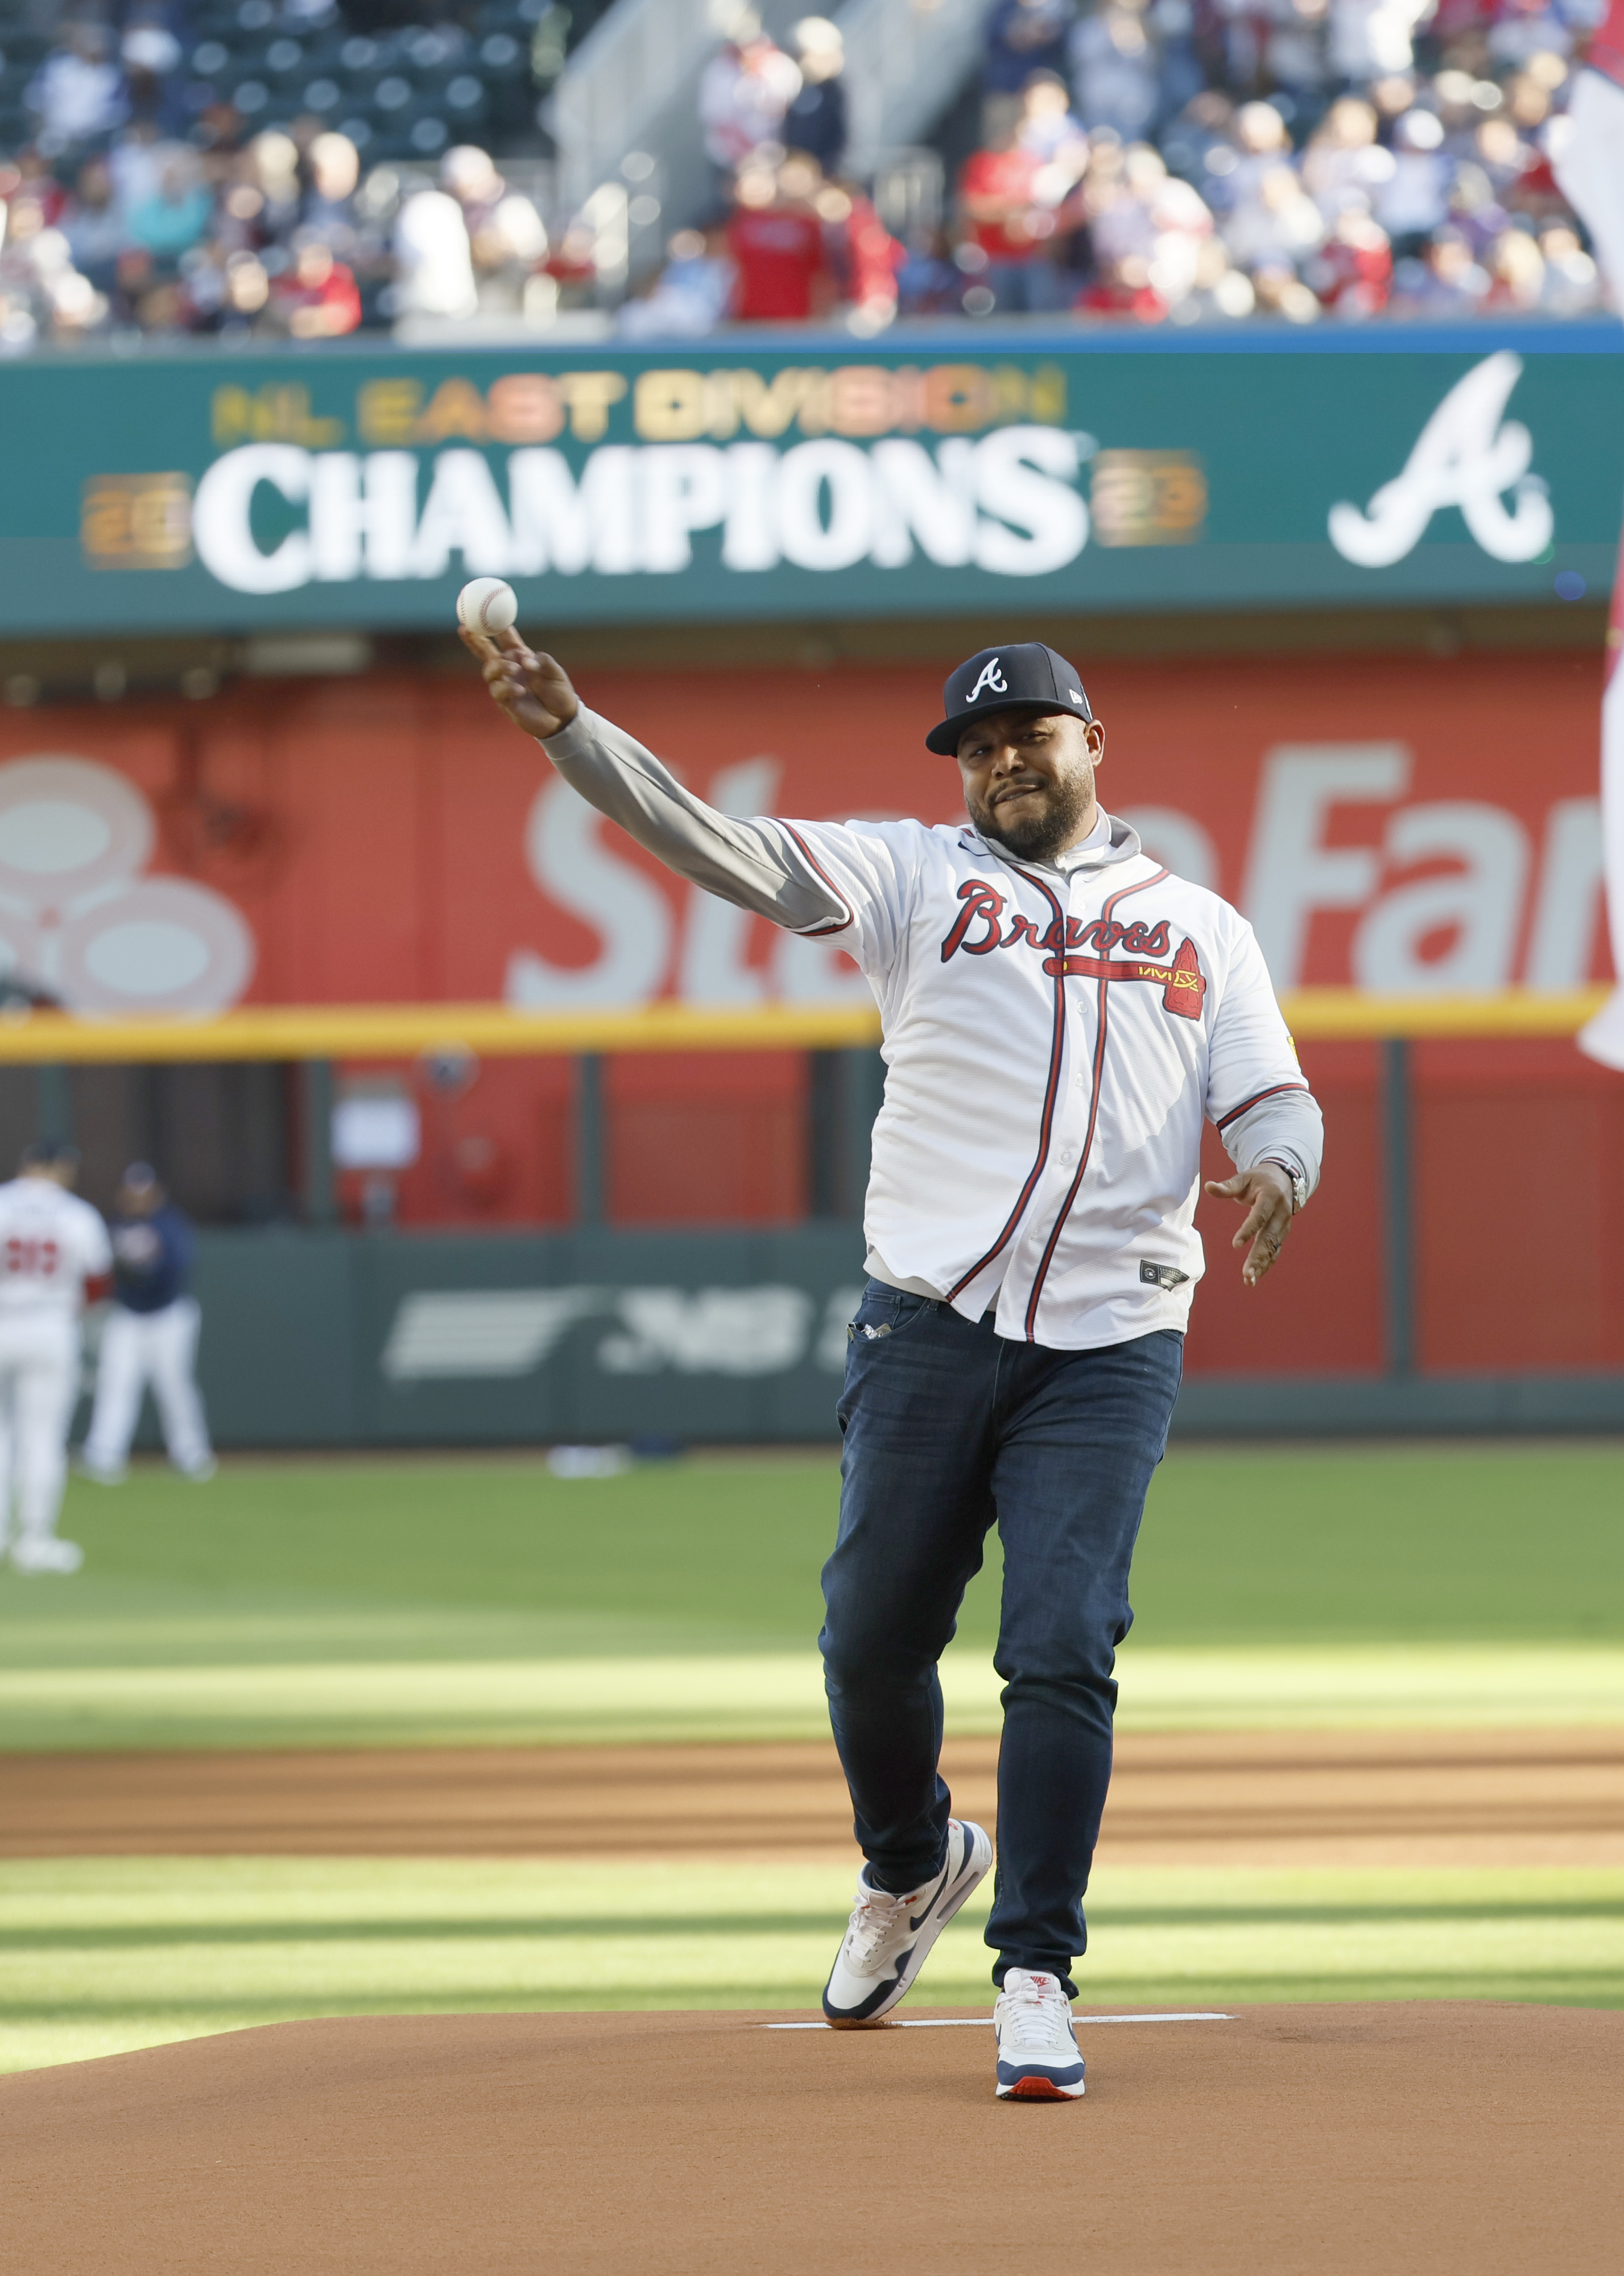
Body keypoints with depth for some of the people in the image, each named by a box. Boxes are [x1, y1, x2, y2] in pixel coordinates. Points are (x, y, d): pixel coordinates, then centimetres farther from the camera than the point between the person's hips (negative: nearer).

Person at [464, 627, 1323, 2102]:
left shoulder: (1199, 927, 15)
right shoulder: (916, 876, 10)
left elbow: (1276, 1103, 10)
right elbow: (724, 849, -4)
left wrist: (1274, 1170, -16)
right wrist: (568, 730, -18)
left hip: (1109, 1353, 0)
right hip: (929, 1322, 1)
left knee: (1063, 1652, -9)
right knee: (874, 1635, 4)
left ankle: (1035, 1978, -3)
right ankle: (913, 1867, 32)